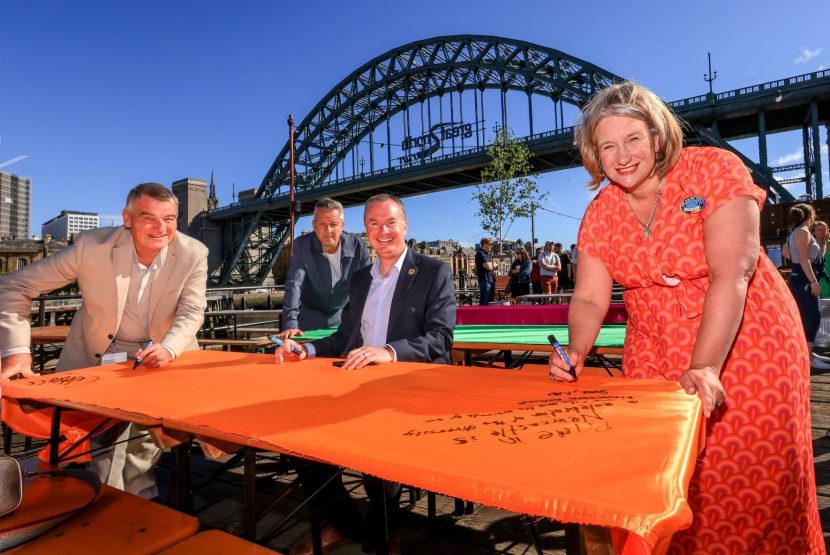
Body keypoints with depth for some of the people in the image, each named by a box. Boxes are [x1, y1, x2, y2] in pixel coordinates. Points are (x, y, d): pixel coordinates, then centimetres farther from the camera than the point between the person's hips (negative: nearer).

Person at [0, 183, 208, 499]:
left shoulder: (193, 254, -19)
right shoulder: (92, 245, -22)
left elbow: (192, 312, -16)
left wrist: (168, 348, -37)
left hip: (161, 353, 1)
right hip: (100, 354, 0)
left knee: (146, 431, 8)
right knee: (104, 432, 4)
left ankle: (141, 500, 33)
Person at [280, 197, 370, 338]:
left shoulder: (356, 245, -14)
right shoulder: (302, 245, -16)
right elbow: (294, 284, -23)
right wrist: (290, 324, -33)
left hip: (343, 316, 1)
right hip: (309, 318, -1)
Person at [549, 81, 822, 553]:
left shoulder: (715, 171, -13)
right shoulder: (601, 213, -1)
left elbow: (732, 274, -23)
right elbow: (590, 297, -3)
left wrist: (704, 368, -31)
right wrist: (576, 351, -22)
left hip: (748, 350, -3)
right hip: (655, 362, 3)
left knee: (756, 486, 4)